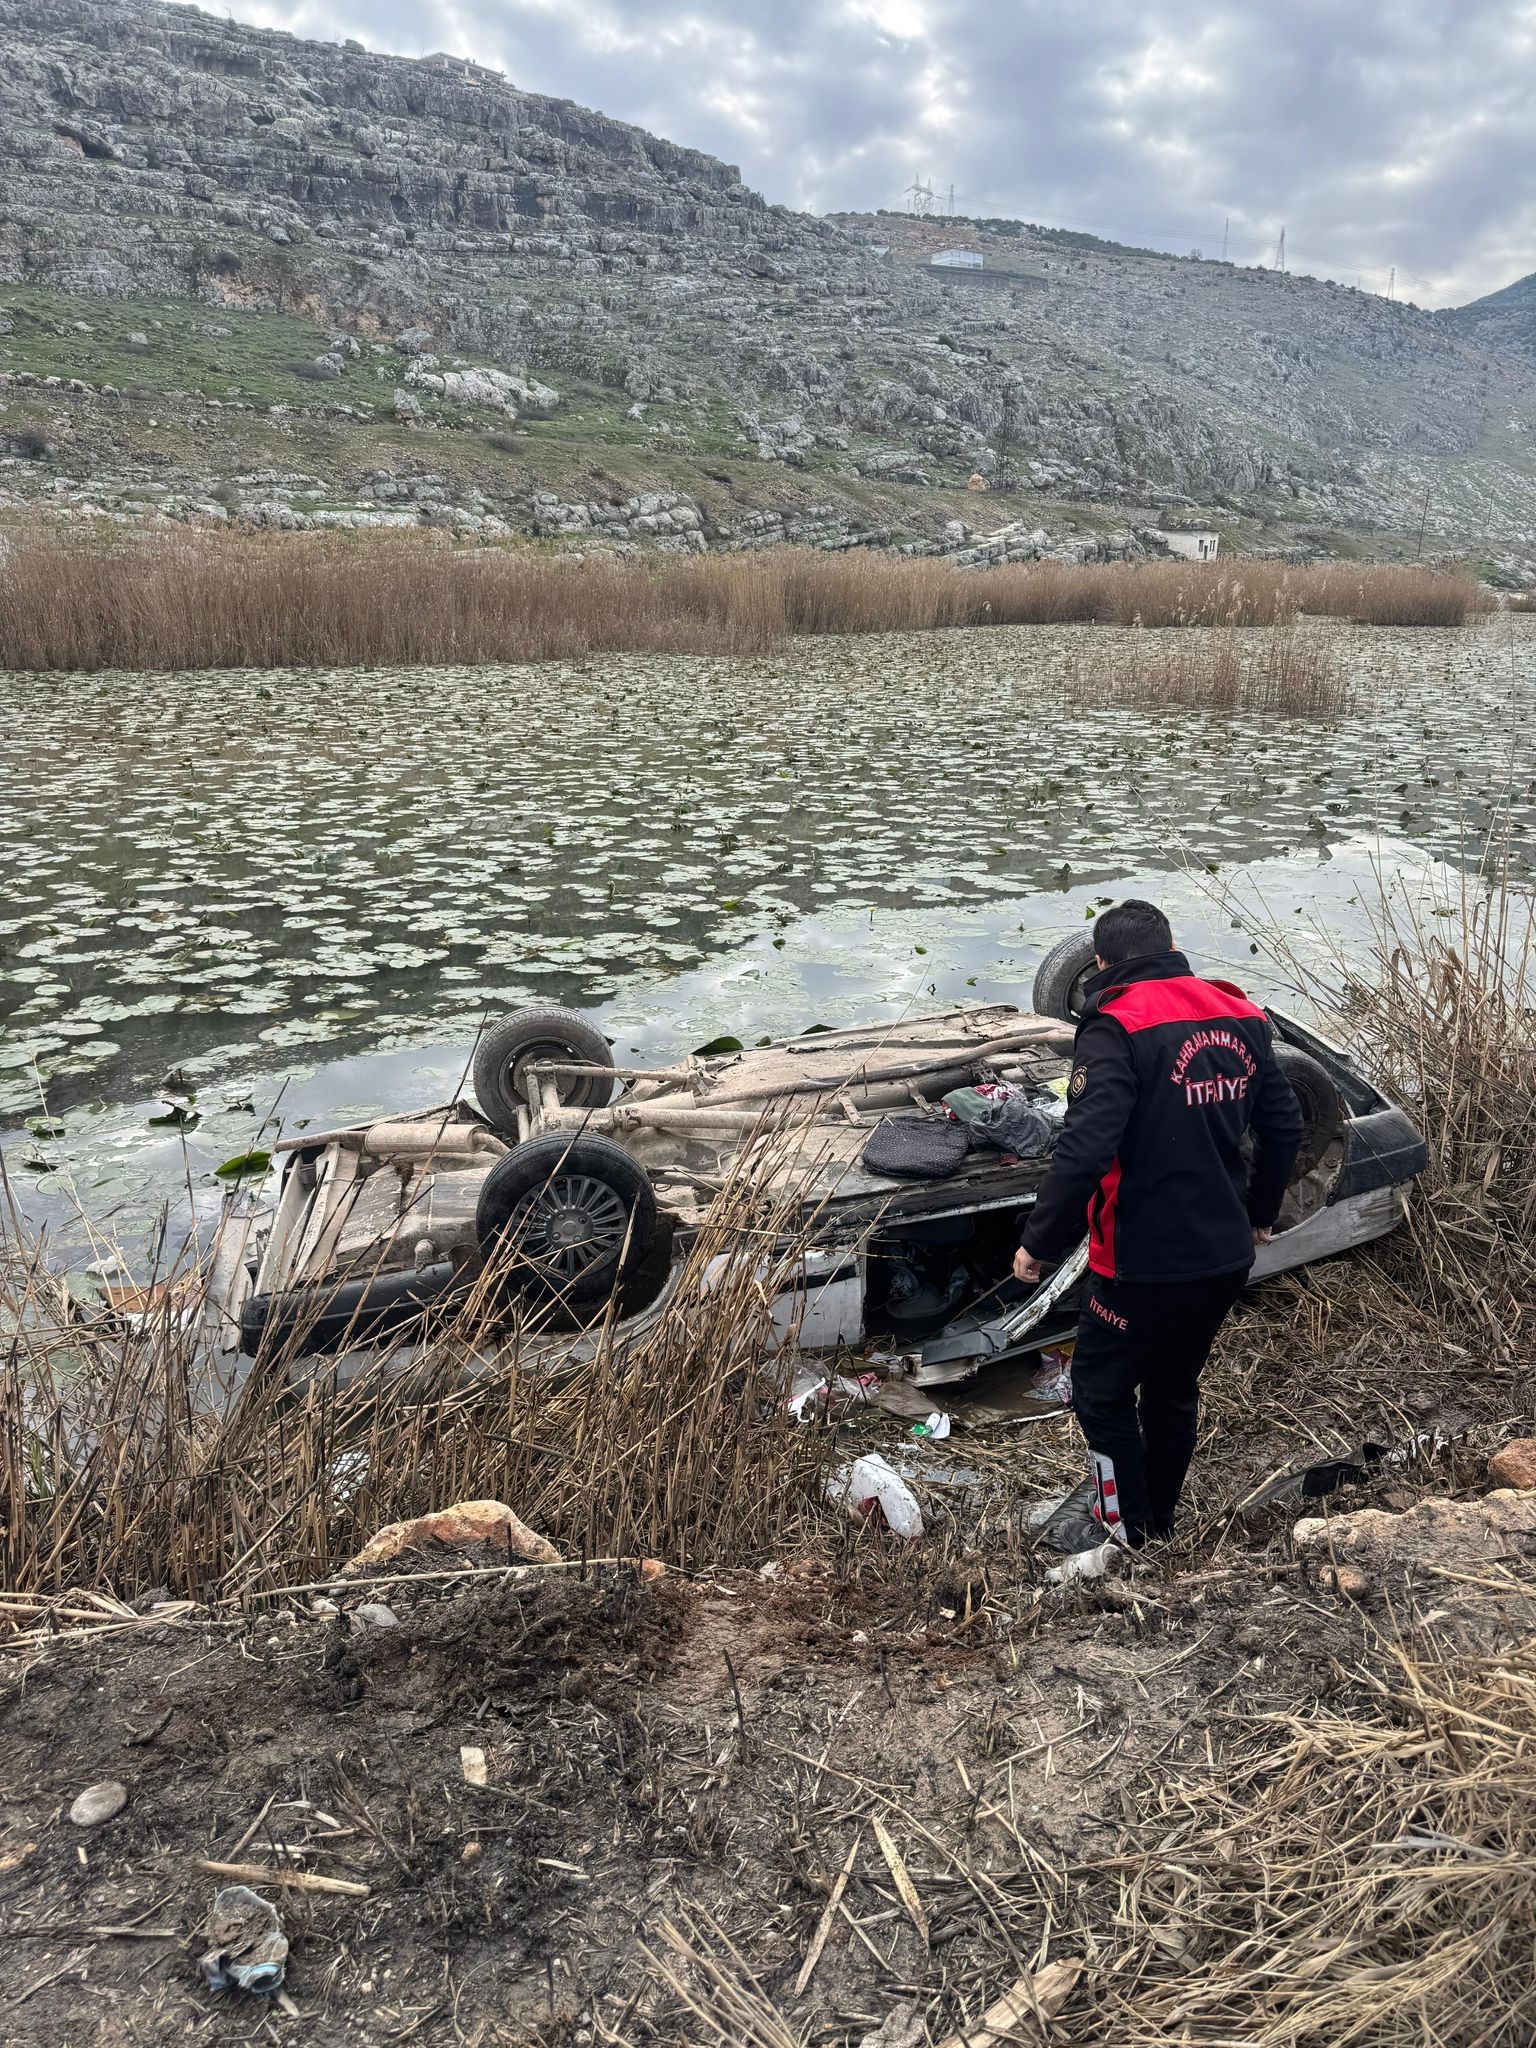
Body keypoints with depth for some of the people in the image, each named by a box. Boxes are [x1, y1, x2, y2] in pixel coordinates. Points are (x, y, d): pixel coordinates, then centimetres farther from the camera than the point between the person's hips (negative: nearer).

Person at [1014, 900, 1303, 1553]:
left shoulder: (1116, 1027, -18)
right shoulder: (1240, 1016, 4)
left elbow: (1086, 1148, -27)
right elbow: (1284, 1124, 11)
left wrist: (1039, 1242, -17)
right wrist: (1259, 1212, 25)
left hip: (1146, 1261, -7)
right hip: (1226, 1255, 7)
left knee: (1101, 1390, 12)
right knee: (1174, 1390, 23)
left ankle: (1125, 1529, 21)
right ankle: (1158, 1516, 38)